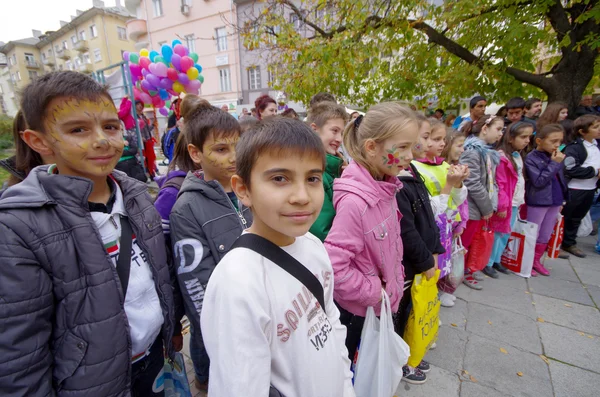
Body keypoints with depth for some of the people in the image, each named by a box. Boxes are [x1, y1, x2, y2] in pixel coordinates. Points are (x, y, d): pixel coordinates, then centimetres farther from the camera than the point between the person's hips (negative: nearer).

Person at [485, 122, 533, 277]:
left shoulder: (518, 156, 12)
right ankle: (487, 263, 11)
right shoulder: (502, 157, -17)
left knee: (506, 234, 14)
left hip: (515, 203, 9)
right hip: (505, 204, -9)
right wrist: (502, 205, -18)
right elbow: (499, 184, -19)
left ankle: (496, 261, 26)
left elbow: (520, 180, 18)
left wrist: (521, 200, 16)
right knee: (498, 233, 0)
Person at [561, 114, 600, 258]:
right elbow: (570, 169, -25)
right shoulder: (574, 147, -17)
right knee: (563, 217, 3)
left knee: (577, 218, 17)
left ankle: (569, 243, 30)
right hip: (574, 190, -8)